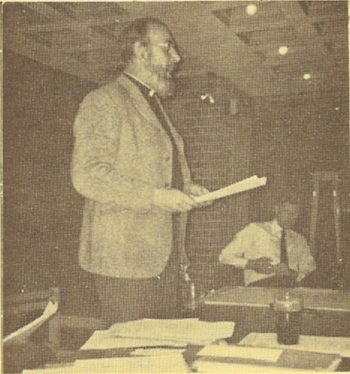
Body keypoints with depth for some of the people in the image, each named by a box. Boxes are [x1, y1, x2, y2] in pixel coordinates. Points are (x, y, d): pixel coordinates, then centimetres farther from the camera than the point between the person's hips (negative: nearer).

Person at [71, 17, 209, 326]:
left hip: (166, 259, 8)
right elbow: (87, 176, -18)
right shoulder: (105, 101, -7)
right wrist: (155, 196, -21)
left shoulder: (155, 106, 21)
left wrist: (185, 189, 10)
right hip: (125, 259, -8)